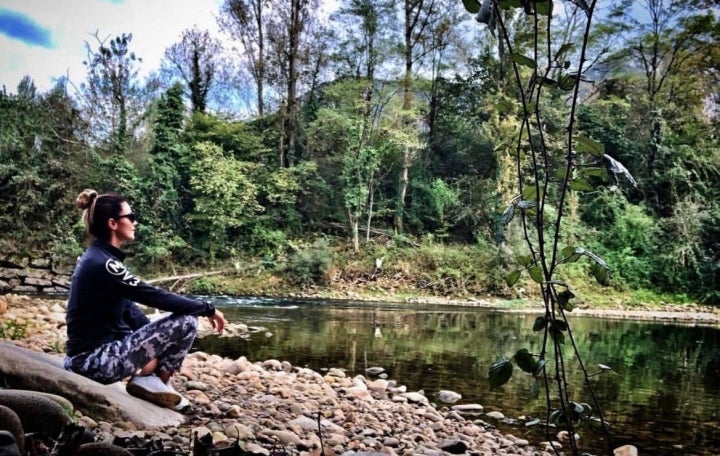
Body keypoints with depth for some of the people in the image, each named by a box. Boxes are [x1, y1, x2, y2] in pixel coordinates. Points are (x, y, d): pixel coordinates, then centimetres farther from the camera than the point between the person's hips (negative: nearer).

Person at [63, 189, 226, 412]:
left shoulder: (96, 258, 11)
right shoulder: (103, 264, -19)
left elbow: (128, 308, 14)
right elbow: (156, 297, -19)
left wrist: (157, 343, 10)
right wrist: (208, 309, -9)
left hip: (91, 356, 10)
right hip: (97, 361, -10)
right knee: (186, 321, -12)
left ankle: (150, 378, 9)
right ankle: (154, 382, 1)